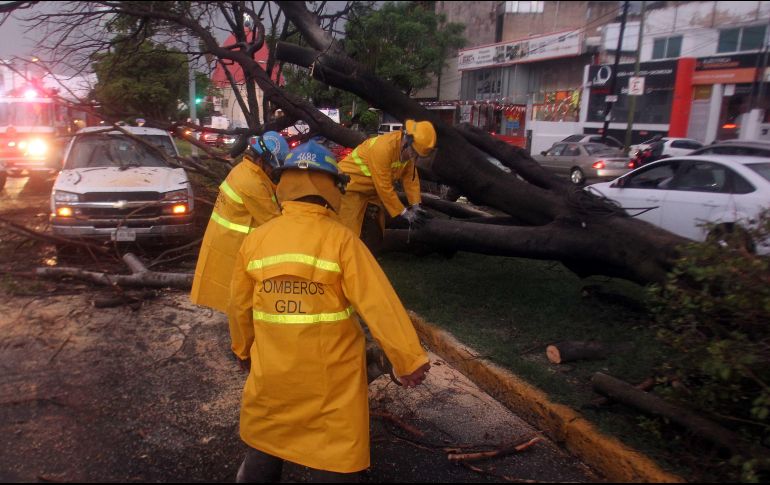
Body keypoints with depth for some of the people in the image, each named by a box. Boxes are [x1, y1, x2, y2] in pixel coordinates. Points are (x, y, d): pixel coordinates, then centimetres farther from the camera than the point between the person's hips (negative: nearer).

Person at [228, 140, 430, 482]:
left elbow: (240, 306, 6)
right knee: (334, 457, 12)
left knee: (264, 441, 27)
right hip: (331, 374, -4)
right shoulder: (341, 239, -16)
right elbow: (378, 303, -19)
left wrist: (243, 349, 23)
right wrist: (408, 359, -12)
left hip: (272, 370, 4)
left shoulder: (256, 239, -4)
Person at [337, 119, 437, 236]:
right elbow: (384, 187, -29)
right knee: (350, 232, -11)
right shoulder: (383, 148, -33)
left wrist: (415, 205, -7)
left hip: (373, 187, 8)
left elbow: (410, 176, 0)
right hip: (351, 184, -8)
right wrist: (404, 212, -22)